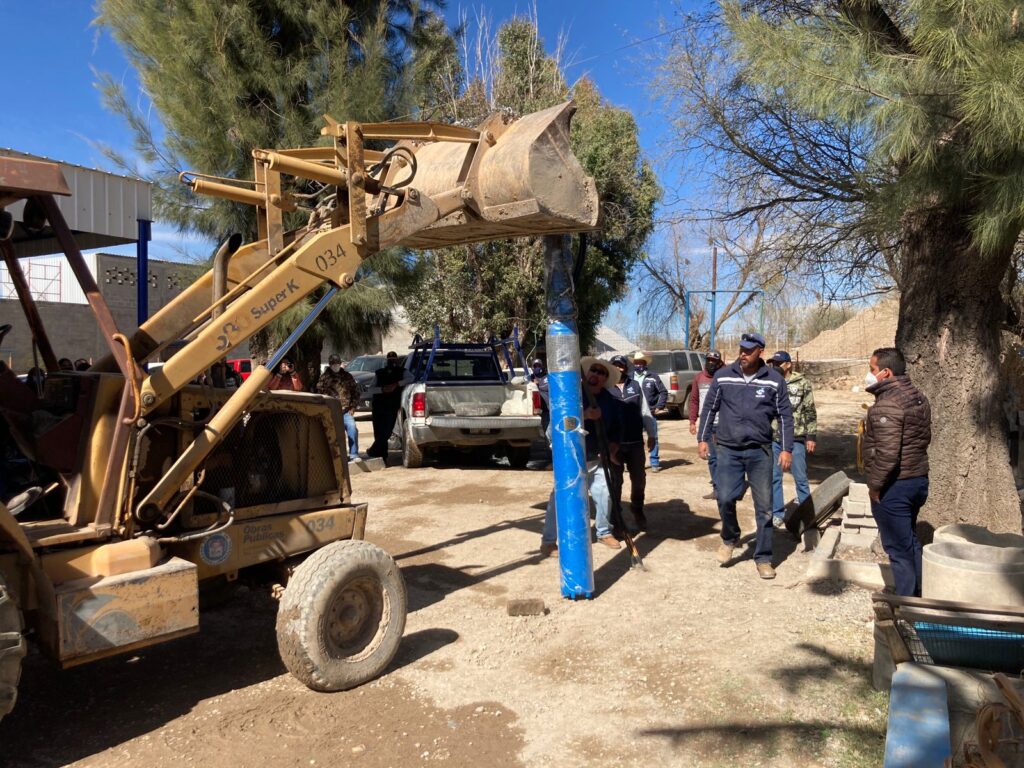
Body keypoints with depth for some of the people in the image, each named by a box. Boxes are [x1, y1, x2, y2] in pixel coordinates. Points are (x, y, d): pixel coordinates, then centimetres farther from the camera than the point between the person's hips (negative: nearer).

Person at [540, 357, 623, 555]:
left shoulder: (610, 401, 4)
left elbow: (616, 428, 13)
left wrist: (612, 447, -2)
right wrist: (584, 415, -30)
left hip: (596, 459, 4)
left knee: (604, 494, 4)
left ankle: (604, 532, 28)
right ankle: (549, 540, 5)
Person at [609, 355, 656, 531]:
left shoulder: (635, 385, 5)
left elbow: (645, 412, 9)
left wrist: (651, 434, 9)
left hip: (635, 441, 2)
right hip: (613, 443, -2)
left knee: (639, 479, 11)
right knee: (615, 481, 7)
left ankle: (637, 509, 32)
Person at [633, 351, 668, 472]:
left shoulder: (653, 377, 0)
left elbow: (663, 392, 3)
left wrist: (659, 407, -4)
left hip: (650, 413, -2)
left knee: (653, 438, 4)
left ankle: (655, 463, 13)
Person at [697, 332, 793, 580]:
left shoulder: (774, 380, -1)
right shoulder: (723, 375, 0)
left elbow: (785, 415, 4)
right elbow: (709, 408, 8)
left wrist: (787, 449, -1)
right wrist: (703, 438, 5)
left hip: (760, 451, 0)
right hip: (728, 450, 0)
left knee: (764, 506, 4)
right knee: (725, 498, -9)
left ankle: (763, 558, 18)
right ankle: (730, 538, 21)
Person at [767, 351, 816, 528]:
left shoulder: (802, 383, -2)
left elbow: (810, 411, -2)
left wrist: (811, 436, -7)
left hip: (796, 438, -3)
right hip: (773, 439, 3)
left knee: (800, 477, 6)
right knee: (773, 477, 5)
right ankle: (777, 513, 16)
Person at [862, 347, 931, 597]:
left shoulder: (887, 405, -23)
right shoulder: (918, 397, 9)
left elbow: (887, 452, -28)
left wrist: (875, 485, -17)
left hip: (894, 485, -10)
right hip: (919, 479, 10)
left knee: (898, 548, 2)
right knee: (910, 541, 22)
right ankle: (917, 597, 34)